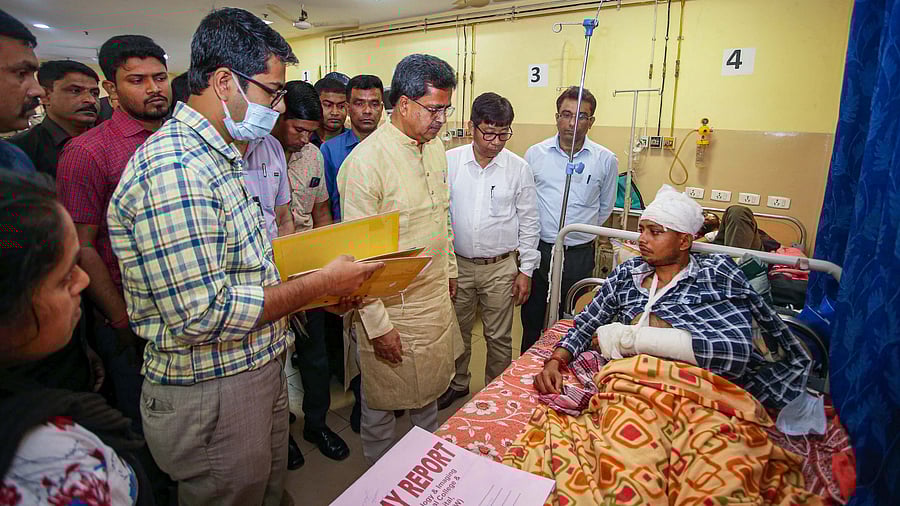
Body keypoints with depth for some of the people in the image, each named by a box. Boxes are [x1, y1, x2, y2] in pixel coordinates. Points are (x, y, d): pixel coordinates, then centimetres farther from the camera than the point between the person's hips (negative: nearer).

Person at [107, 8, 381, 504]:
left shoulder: (217, 157, 9)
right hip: (213, 397, -9)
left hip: (260, 372, 9)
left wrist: (321, 276, 4)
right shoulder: (172, 167, -25)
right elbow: (201, 316, -29)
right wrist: (318, 284, -21)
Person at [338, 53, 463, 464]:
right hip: (390, 306, -7)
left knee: (429, 386, 25)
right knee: (382, 400, 14)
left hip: (436, 295, 8)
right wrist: (377, 324, -20)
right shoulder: (365, 161, -22)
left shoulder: (436, 147, 5)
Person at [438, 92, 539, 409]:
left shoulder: (519, 168, -5)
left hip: (501, 267, -1)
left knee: (499, 337, 12)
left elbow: (529, 223, 1)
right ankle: (457, 384, 40)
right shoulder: (449, 161, -4)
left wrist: (526, 270, 0)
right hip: (458, 264, 1)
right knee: (457, 331, 17)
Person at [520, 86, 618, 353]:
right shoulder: (535, 154, 1)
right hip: (538, 249, 1)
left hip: (579, 254, 0)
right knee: (531, 321, 14)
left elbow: (605, 207, 14)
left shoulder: (605, 160, 0)